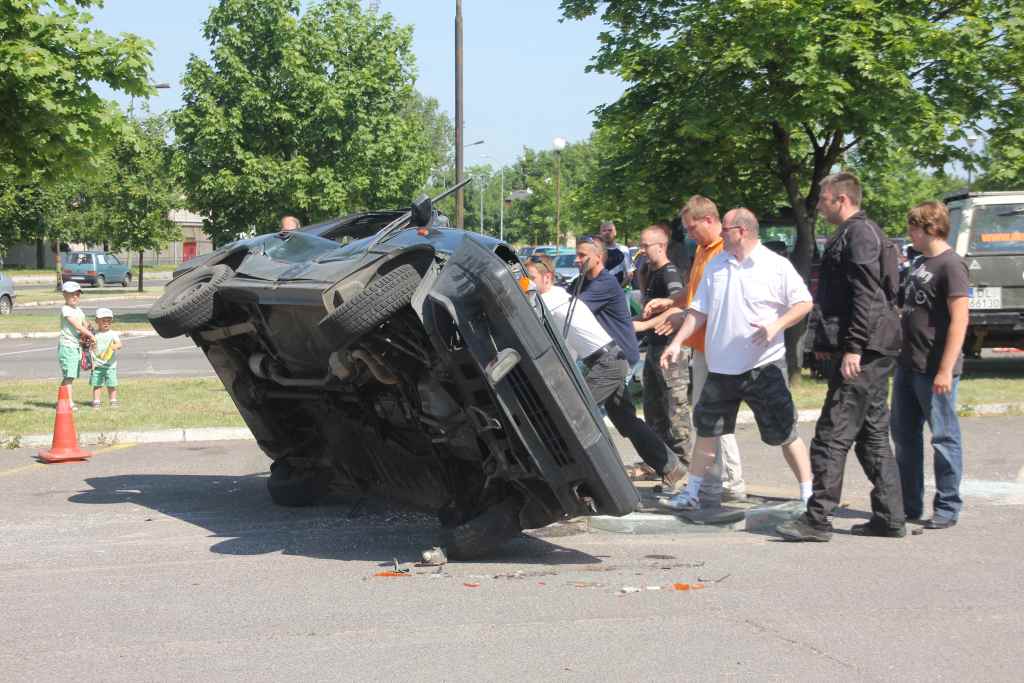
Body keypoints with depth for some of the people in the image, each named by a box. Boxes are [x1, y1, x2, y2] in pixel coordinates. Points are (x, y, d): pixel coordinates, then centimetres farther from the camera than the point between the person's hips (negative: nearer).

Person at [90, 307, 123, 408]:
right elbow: (93, 349, 5)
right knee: (97, 384, 3)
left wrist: (115, 346, -35)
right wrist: (92, 361, -3)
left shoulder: (113, 334, 1)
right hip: (97, 365, 1)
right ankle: (96, 401, 10)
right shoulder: (95, 335, 5)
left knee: (111, 384, 3)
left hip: (110, 365, -1)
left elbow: (119, 345, -12)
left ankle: (113, 400, 15)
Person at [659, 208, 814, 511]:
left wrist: (776, 325, -22)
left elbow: (804, 303, -7)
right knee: (706, 429, 11)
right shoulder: (715, 266, 10)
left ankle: (808, 495, 7)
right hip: (721, 366, 6)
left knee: (785, 434, -2)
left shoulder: (776, 266, -6)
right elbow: (699, 309, 13)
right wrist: (677, 342, 5)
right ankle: (692, 494, 22)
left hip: (764, 366, -5)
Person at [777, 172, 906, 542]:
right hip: (875, 354, 11)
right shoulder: (859, 233, 20)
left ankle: (817, 519, -6)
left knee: (832, 435, -8)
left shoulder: (858, 234, -12)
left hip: (862, 354, -11)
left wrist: (852, 348, -23)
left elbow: (867, 296, -21)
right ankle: (890, 518, 17)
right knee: (873, 436, 13)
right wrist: (827, 342, 27)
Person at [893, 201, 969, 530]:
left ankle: (947, 508, 9)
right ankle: (909, 504, 22)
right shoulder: (918, 263, 14)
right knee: (904, 435, 12)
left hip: (934, 370, -9)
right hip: (907, 365, 9)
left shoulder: (950, 265, -13)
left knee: (944, 438, 0)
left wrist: (945, 370, -22)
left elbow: (959, 320, -18)